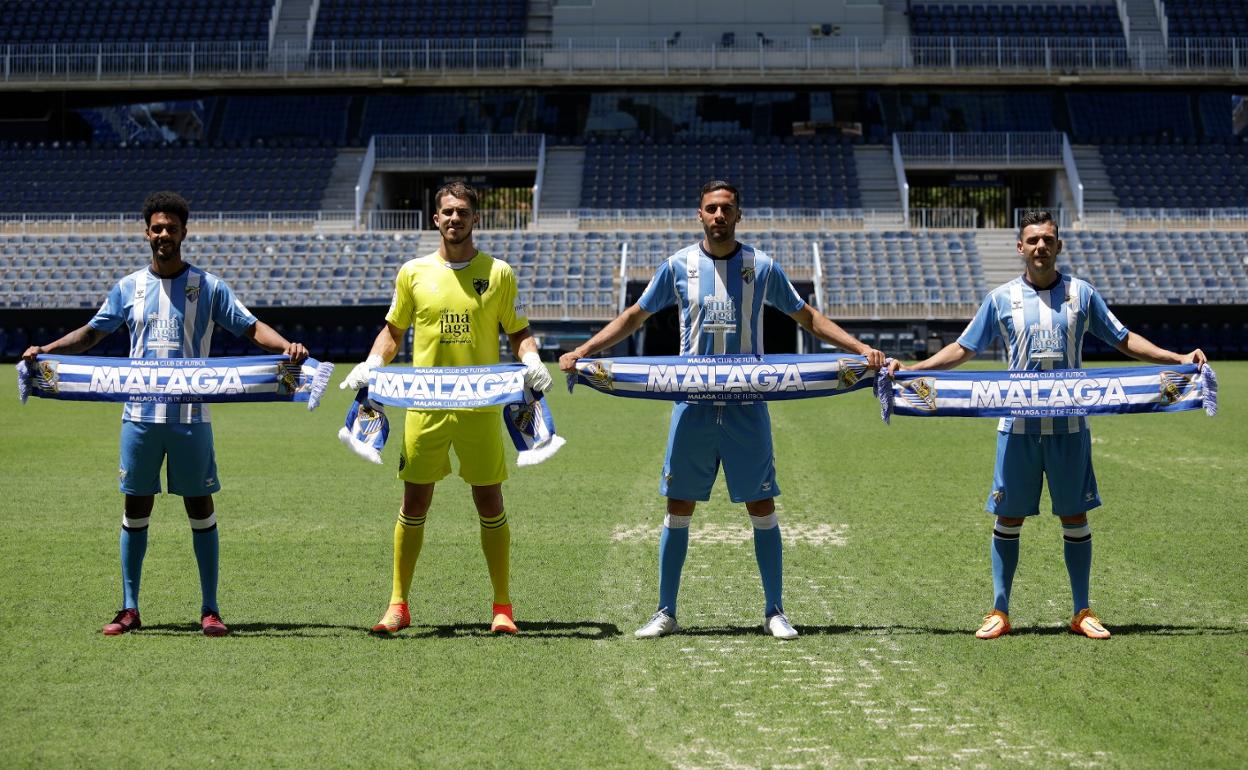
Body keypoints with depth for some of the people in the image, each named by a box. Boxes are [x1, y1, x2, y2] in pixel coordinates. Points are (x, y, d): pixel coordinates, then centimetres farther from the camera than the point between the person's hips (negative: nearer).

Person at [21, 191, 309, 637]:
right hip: (140, 415, 2)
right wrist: (46, 350, 3)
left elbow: (251, 328, 0)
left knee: (200, 507, 1)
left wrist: (287, 347, -19)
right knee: (135, 507, 5)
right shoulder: (129, 287, 10)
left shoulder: (208, 286, 3)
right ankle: (129, 609, 12)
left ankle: (210, 609, 7)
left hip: (191, 416, -2)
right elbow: (91, 333, 17)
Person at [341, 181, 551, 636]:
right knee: (414, 502, 3)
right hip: (426, 405, 1)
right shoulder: (414, 272, 6)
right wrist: (370, 365, -2)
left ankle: (502, 607, 11)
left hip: (481, 406, -1)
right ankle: (398, 605, 12)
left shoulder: (498, 273, 4)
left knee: (490, 504, 2)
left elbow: (519, 332, 9)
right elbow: (393, 330, 15)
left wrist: (532, 361, -10)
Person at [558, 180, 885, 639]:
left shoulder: (761, 267, 4)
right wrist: (582, 351, 2)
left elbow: (806, 317, 12)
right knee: (678, 510, 3)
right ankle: (665, 613, 12)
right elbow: (635, 316, 12)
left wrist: (861, 349, 2)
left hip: (746, 407, 0)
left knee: (762, 509, 1)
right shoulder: (679, 265, 4)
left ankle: (774, 612, 11)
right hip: (693, 407, 0)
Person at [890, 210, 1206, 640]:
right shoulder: (1001, 298, 4)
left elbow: (1124, 340, 12)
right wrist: (909, 369, -1)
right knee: (1008, 519, 3)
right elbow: (962, 349, 9)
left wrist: (1179, 359, 4)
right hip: (1018, 428, 0)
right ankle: (999, 612, 12)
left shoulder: (1082, 294, 5)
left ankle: (1082, 613, 15)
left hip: (1069, 427, 0)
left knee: (1075, 519, 5)